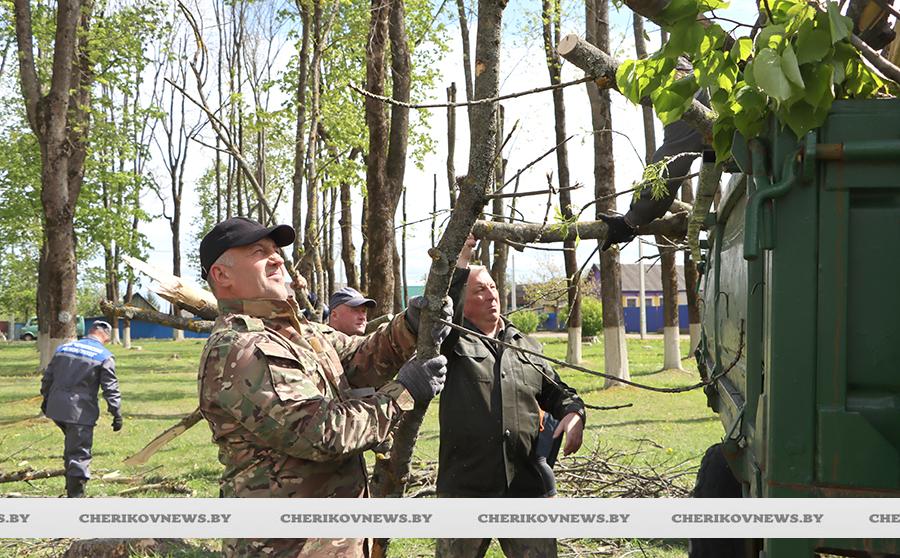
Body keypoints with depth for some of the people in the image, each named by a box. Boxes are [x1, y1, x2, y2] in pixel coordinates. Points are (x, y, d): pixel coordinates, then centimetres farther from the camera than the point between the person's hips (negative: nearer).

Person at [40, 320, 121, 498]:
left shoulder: (63, 348, 12)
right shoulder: (104, 356, -4)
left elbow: (48, 377, 18)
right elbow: (110, 388, -8)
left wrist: (46, 399, 30)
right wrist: (117, 414, -4)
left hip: (55, 408, 6)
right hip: (80, 413, -6)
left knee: (72, 446, 25)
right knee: (79, 453, -1)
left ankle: (72, 487, 31)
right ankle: (75, 496, 0)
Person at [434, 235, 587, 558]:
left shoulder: (527, 347, 15)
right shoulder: (452, 342, 0)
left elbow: (557, 393, 21)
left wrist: (574, 413, -2)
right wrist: (462, 253, -20)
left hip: (526, 489, 3)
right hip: (464, 490, -3)